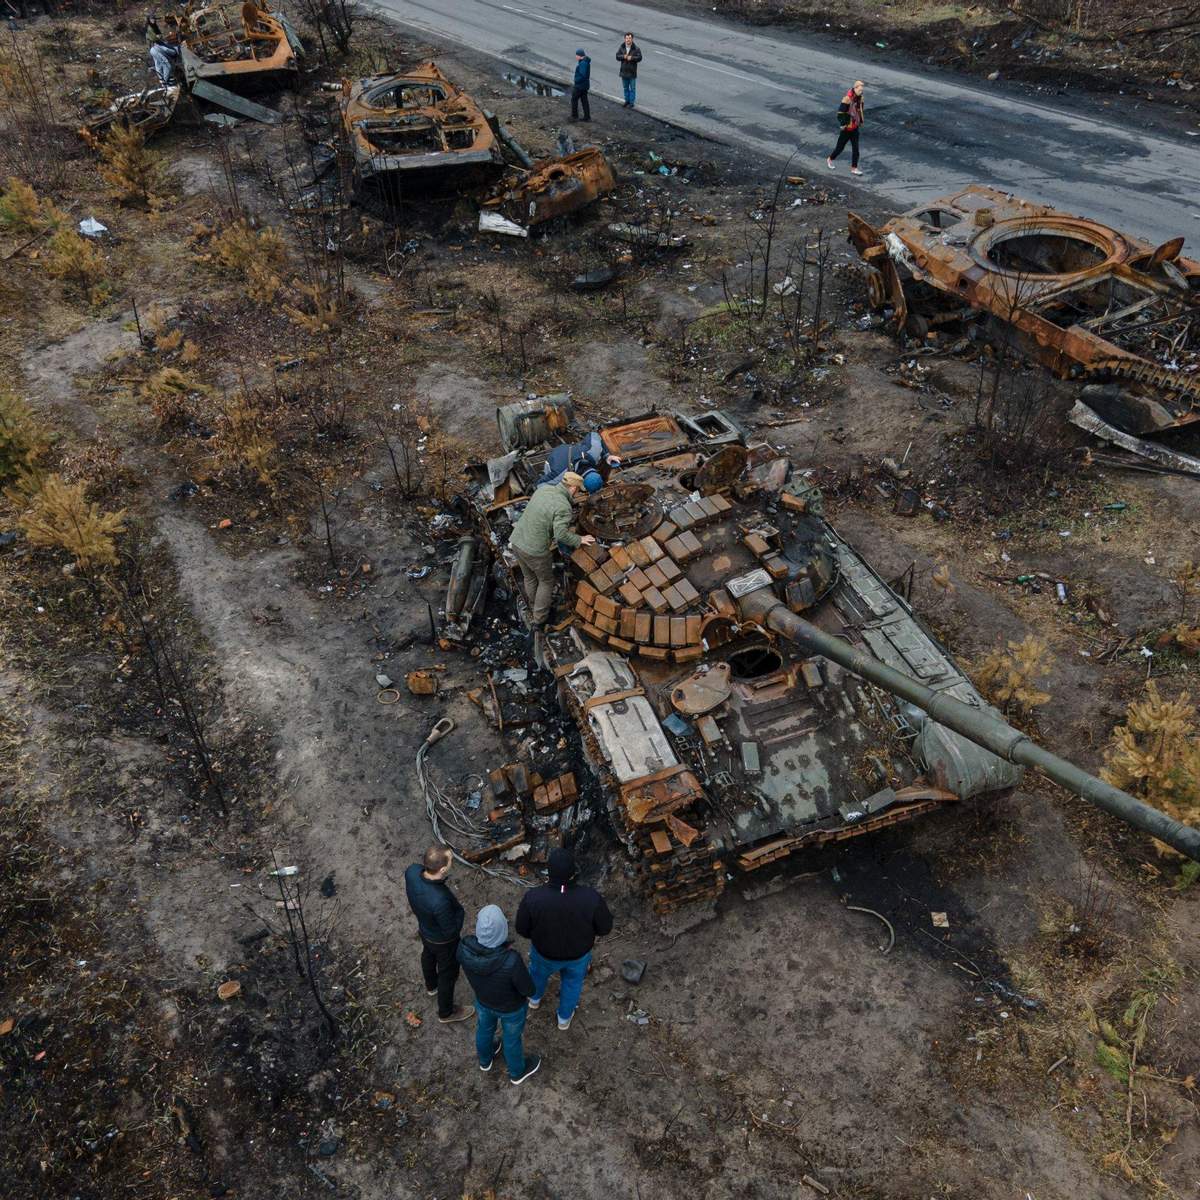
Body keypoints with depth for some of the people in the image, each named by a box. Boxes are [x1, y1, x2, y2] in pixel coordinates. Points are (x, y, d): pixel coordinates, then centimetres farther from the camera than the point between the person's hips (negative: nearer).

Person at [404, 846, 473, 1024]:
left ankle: (431, 986, 66)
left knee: (428, 956, 35)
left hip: (424, 928, 6)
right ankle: (446, 1013, 49)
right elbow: (452, 931, -28)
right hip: (443, 941, -6)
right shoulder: (440, 901, -48)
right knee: (448, 974, 22)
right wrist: (459, 910, -16)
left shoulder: (412, 871, -31)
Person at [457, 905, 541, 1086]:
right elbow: (528, 990, -24)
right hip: (511, 1006, -3)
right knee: (512, 1037, 26)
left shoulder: (465, 946, -31)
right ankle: (518, 1071, 54)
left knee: (485, 1026, 33)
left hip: (483, 998, 3)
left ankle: (485, 1058, 60)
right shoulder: (512, 961, -42)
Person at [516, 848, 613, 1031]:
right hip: (579, 952, 0)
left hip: (545, 950, 0)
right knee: (572, 980, 33)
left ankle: (535, 997, 65)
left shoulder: (533, 898, -36)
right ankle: (564, 1017, 56)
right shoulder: (591, 898, -35)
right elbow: (605, 927, -18)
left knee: (539, 969, 36)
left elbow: (522, 928, -17)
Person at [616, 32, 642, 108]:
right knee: (625, 88, 16)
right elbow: (617, 56, -2)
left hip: (632, 72, -4)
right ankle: (627, 101, 30)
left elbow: (639, 58, -12)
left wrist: (631, 58, -25)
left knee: (632, 88, 3)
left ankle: (631, 103, 12)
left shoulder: (636, 48, -10)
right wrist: (623, 57, -21)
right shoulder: (621, 47, 0)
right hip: (624, 71, 4)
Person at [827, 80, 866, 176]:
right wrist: (843, 124, -20)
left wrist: (861, 121, 17)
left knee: (855, 148, 3)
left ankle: (854, 168, 9)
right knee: (840, 146, 8)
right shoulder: (848, 98, -21)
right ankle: (830, 159, 33)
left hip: (855, 128, 6)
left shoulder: (860, 98, 4)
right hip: (847, 128, -6)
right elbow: (841, 112, -21)